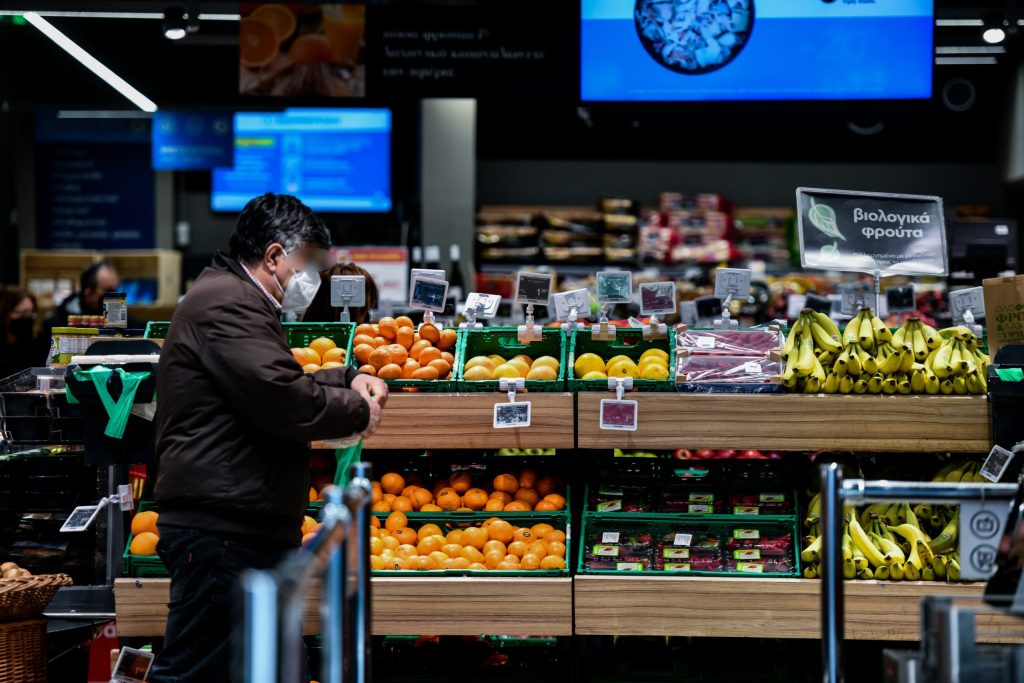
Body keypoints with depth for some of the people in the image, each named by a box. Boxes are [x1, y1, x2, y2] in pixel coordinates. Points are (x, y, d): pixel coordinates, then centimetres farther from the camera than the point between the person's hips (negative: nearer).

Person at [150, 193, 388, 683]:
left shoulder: (232, 300, 22)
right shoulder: (227, 304, -13)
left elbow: (280, 382, 31)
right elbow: (283, 399, -23)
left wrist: (349, 379, 14)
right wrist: (357, 410, -7)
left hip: (241, 528, 12)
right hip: (221, 530, -12)